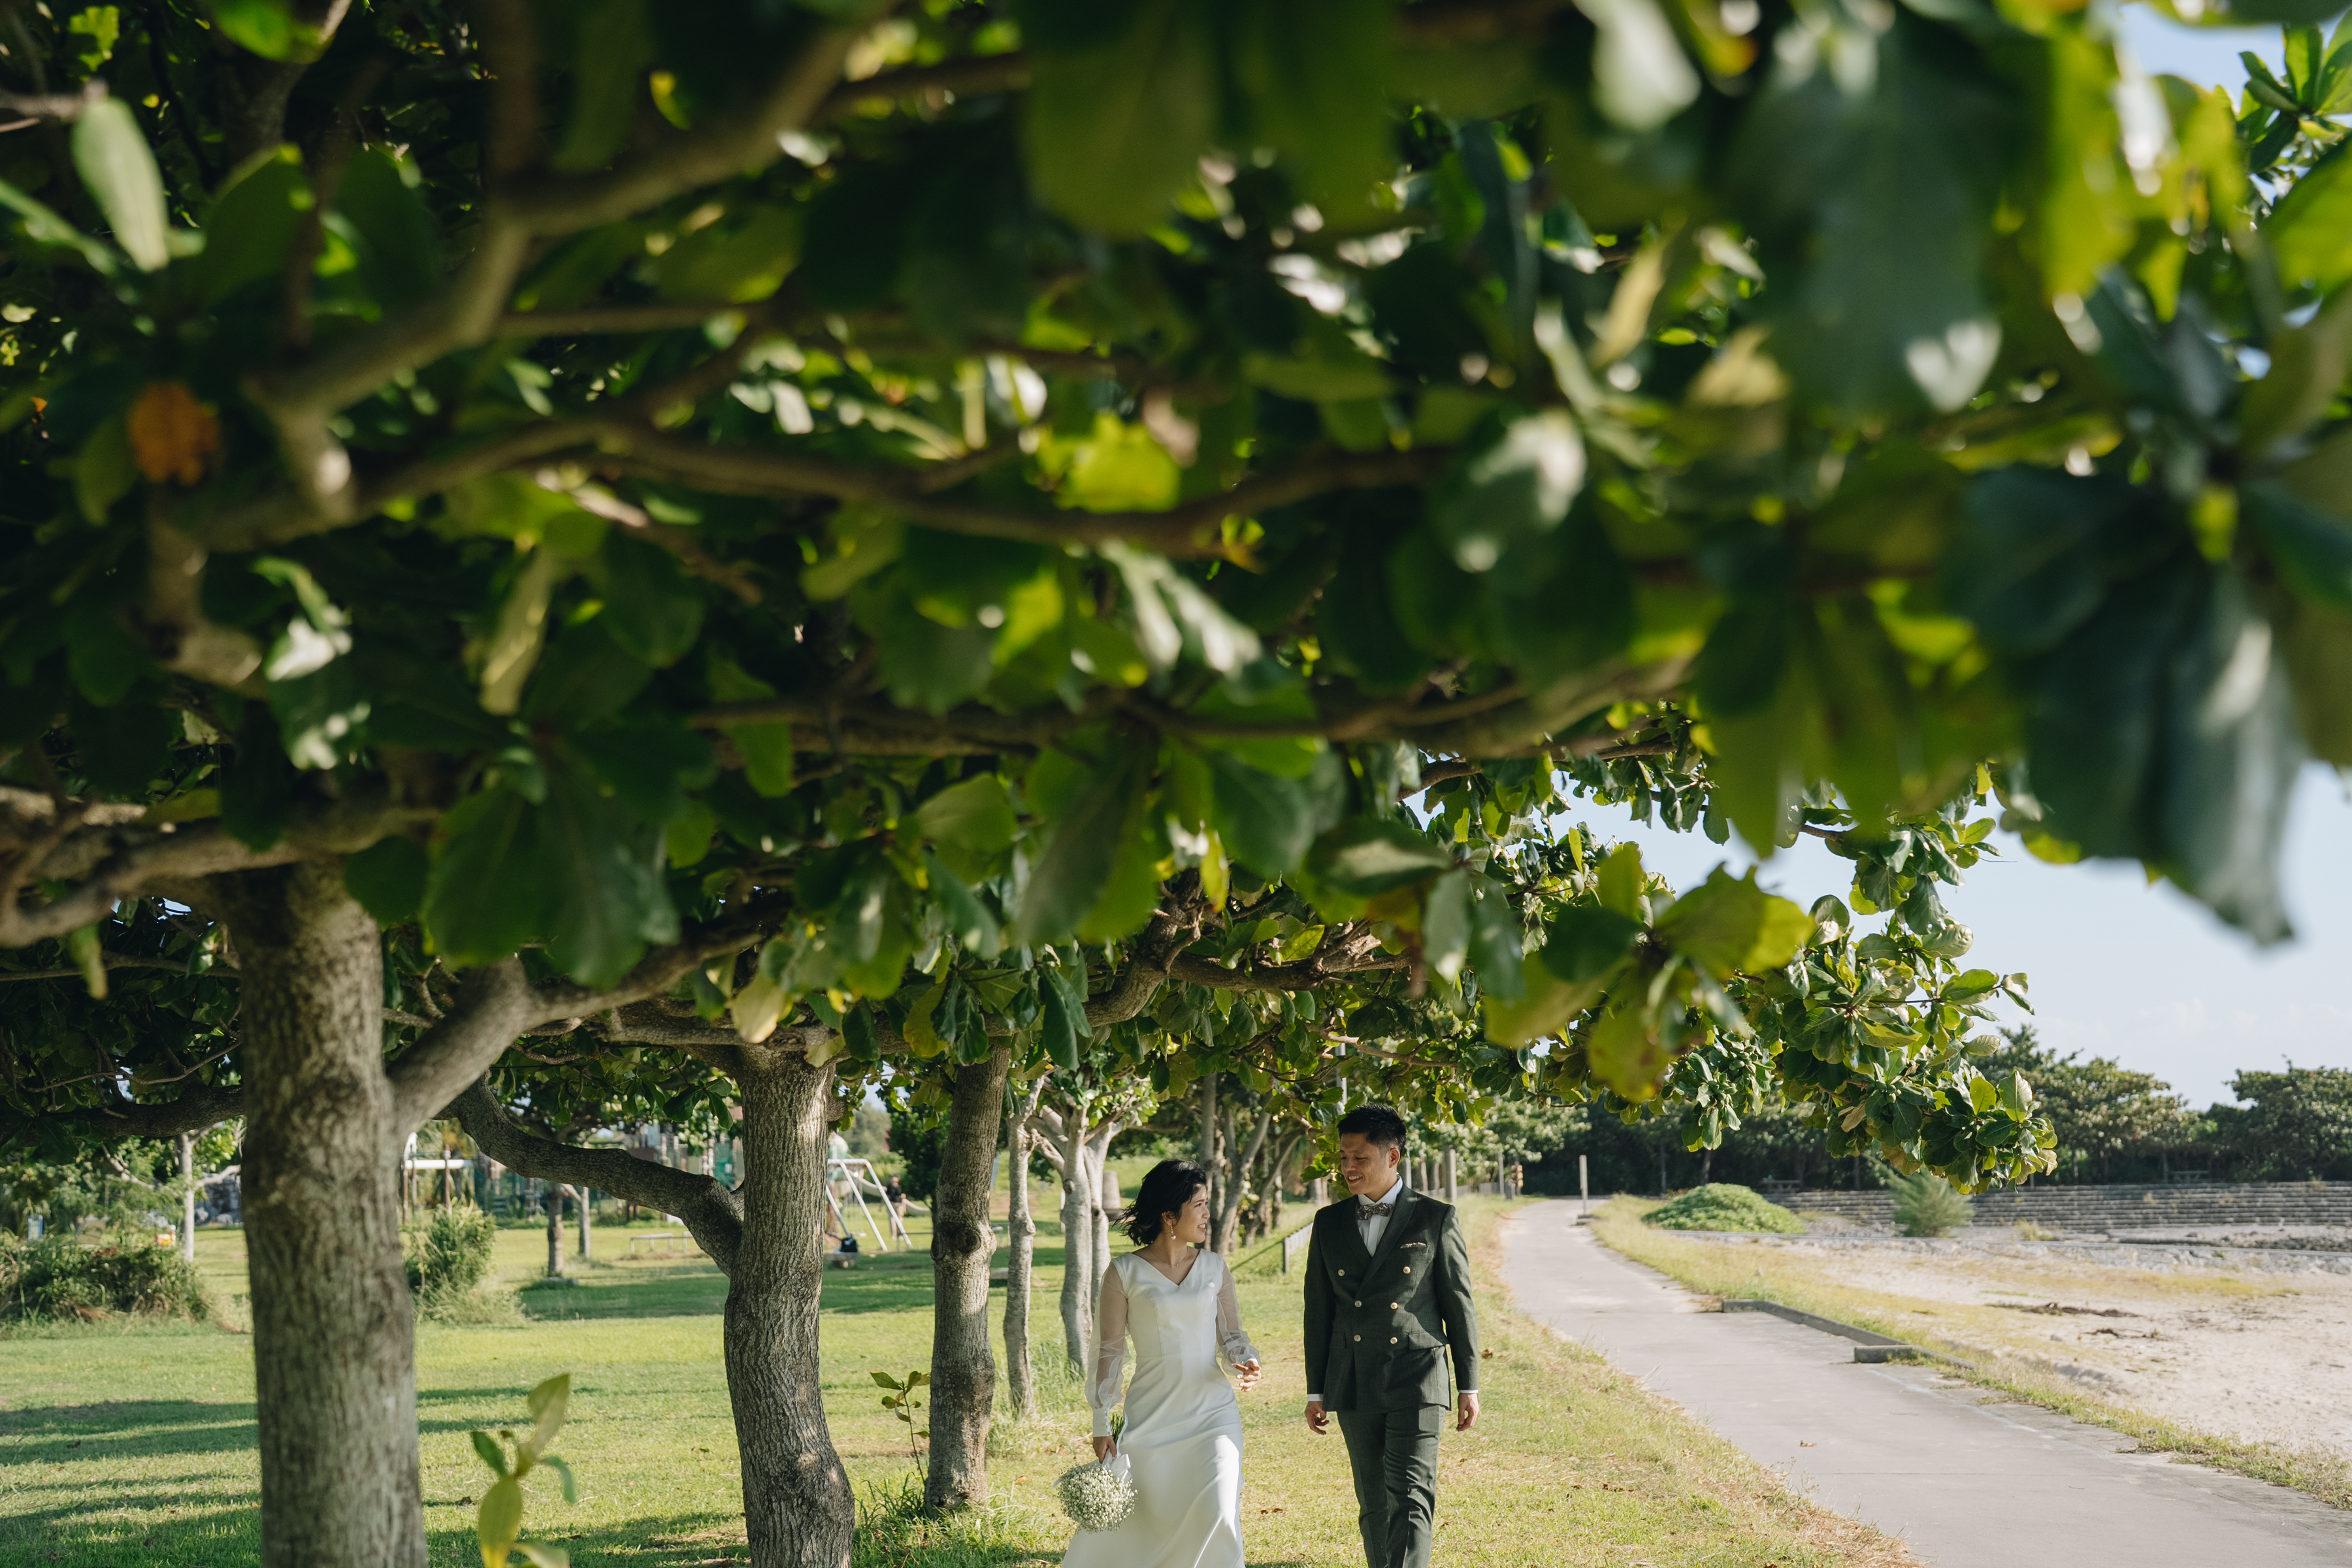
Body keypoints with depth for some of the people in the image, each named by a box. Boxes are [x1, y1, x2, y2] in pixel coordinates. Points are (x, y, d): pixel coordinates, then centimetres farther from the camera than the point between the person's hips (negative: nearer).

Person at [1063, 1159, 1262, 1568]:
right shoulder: (1124, 1273, -3)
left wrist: (1245, 1362, -13)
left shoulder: (1214, 1267, 6)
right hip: (1151, 1417, -2)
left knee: (1217, 1517, -14)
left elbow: (1230, 1335, 10)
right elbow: (1109, 1350, 0)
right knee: (1135, 1527, 3)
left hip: (1212, 1411, 2)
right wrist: (1102, 1425, -1)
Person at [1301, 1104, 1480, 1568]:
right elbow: (1318, 1309, 13)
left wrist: (1468, 1386, 2)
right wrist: (1316, 1392, 12)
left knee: (1410, 1499, -14)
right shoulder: (1329, 1223, 9)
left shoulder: (1436, 1219, 0)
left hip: (1417, 1382, -4)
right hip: (1355, 1389, 4)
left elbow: (1459, 1304, 3)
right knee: (1374, 1507, 9)